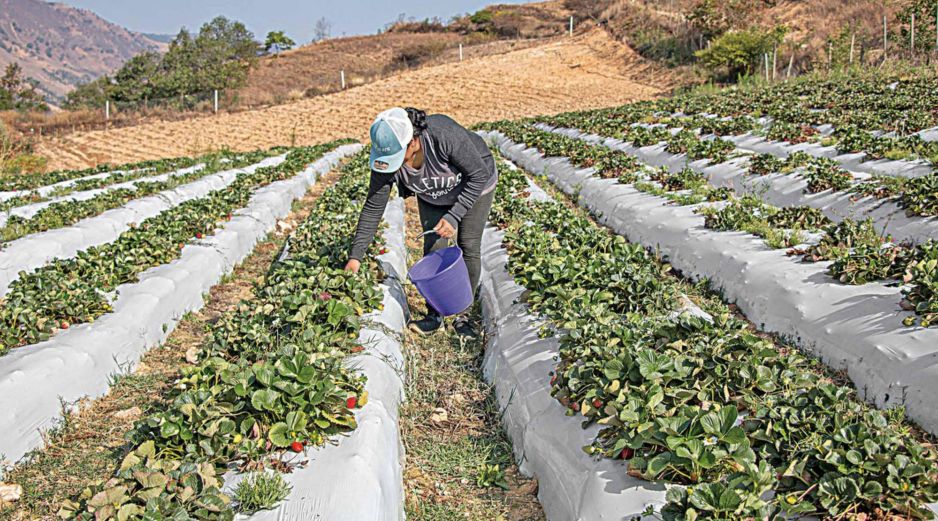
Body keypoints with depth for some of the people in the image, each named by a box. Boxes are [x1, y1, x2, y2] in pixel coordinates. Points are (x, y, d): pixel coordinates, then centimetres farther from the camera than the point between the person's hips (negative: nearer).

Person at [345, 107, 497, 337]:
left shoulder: (444, 135, -42)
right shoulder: (385, 159, -28)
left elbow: (479, 174, -29)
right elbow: (373, 208, -18)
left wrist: (453, 216, -34)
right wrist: (355, 256, -20)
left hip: (474, 184, -3)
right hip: (432, 194, 3)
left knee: (469, 247, -5)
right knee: (433, 246, -7)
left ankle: (462, 316, 8)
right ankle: (434, 315, 7)